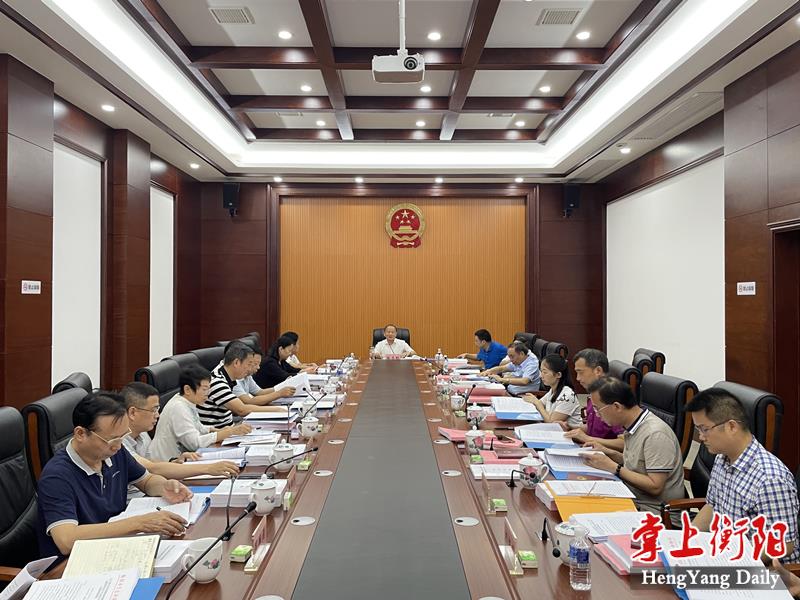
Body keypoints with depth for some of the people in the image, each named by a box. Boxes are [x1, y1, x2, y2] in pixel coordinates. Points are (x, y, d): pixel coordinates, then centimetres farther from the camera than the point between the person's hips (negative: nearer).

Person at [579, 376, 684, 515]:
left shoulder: (655, 434, -22)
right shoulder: (633, 426, 4)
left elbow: (655, 487, -22)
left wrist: (613, 467, -19)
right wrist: (608, 452, 5)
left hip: (652, 509, -8)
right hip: (632, 498, 8)